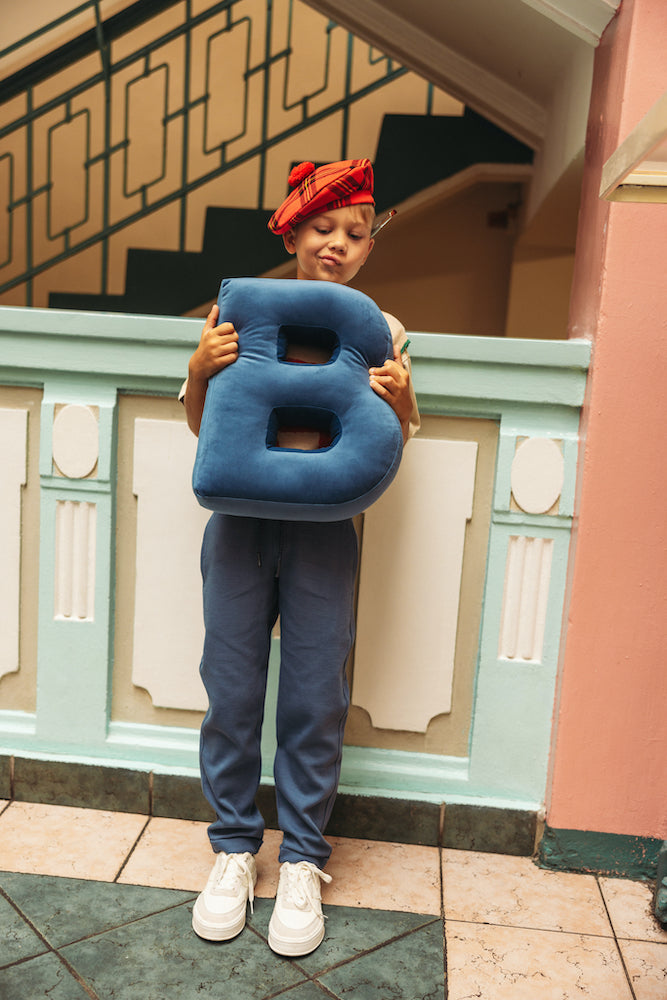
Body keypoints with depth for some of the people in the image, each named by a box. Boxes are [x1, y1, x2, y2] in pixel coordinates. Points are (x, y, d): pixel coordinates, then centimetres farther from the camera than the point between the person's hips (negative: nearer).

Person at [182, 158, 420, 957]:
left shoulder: (381, 330, 4)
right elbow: (202, 424, 8)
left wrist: (402, 400, -12)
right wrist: (199, 369, -12)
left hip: (324, 533, 0)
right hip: (241, 522, 1)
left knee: (315, 701, 5)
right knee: (231, 692, 7)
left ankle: (302, 862, 24)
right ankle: (234, 848, 28)